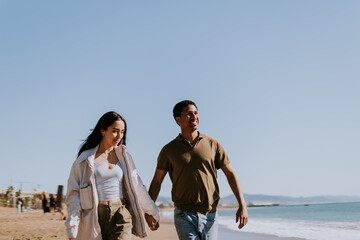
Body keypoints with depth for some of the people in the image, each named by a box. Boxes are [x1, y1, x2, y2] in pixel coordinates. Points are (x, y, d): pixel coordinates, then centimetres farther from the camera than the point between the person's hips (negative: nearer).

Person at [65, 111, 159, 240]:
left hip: (121, 215, 2)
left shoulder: (124, 157, 10)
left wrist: (151, 212, 23)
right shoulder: (85, 159, 0)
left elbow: (137, 187, 19)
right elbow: (74, 195, -2)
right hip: (95, 218, -2)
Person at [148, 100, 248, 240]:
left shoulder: (213, 145, 5)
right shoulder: (169, 150, 2)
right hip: (184, 216, -2)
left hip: (209, 216, 2)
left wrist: (242, 205, -4)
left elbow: (230, 174, 5)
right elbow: (156, 182, 7)